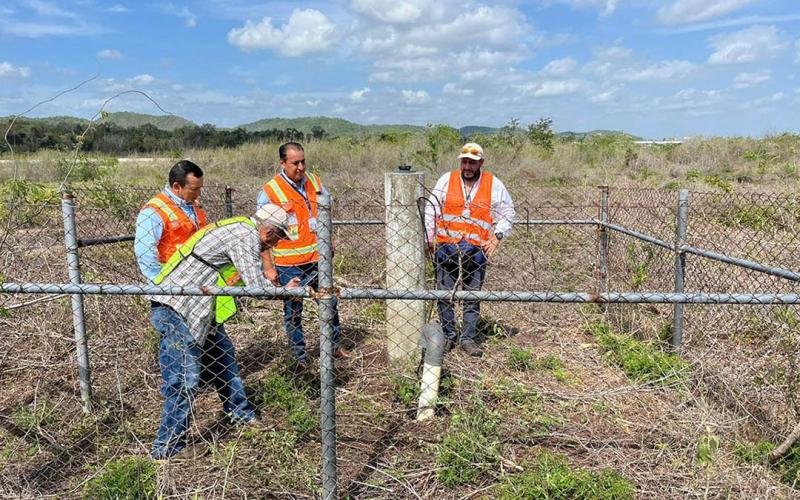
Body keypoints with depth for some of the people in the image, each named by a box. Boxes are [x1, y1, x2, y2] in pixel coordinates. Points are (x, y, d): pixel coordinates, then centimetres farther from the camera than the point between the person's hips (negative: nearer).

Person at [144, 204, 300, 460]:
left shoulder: (240, 228, 13)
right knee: (184, 379, -5)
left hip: (196, 308, 11)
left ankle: (240, 413, 34)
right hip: (176, 309, -11)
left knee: (223, 357, 19)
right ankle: (167, 449, 6)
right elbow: (256, 286, -20)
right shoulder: (246, 236, -17)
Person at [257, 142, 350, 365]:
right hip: (288, 265, -4)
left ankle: (336, 346, 34)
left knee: (329, 302, 15)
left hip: (318, 258, 5)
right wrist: (268, 268, -11)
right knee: (293, 311, 8)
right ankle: (299, 356, 24)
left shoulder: (314, 181, 3)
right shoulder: (269, 192, -11)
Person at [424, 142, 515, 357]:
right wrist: (429, 239, 3)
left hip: (476, 251, 0)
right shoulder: (446, 180, 6)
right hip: (445, 249, 0)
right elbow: (431, 210, 8)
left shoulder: (493, 185, 6)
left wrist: (497, 236, 0)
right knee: (444, 295, 5)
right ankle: (447, 337, 18)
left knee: (473, 297, 4)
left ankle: (468, 338, 16)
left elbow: (507, 213, 13)